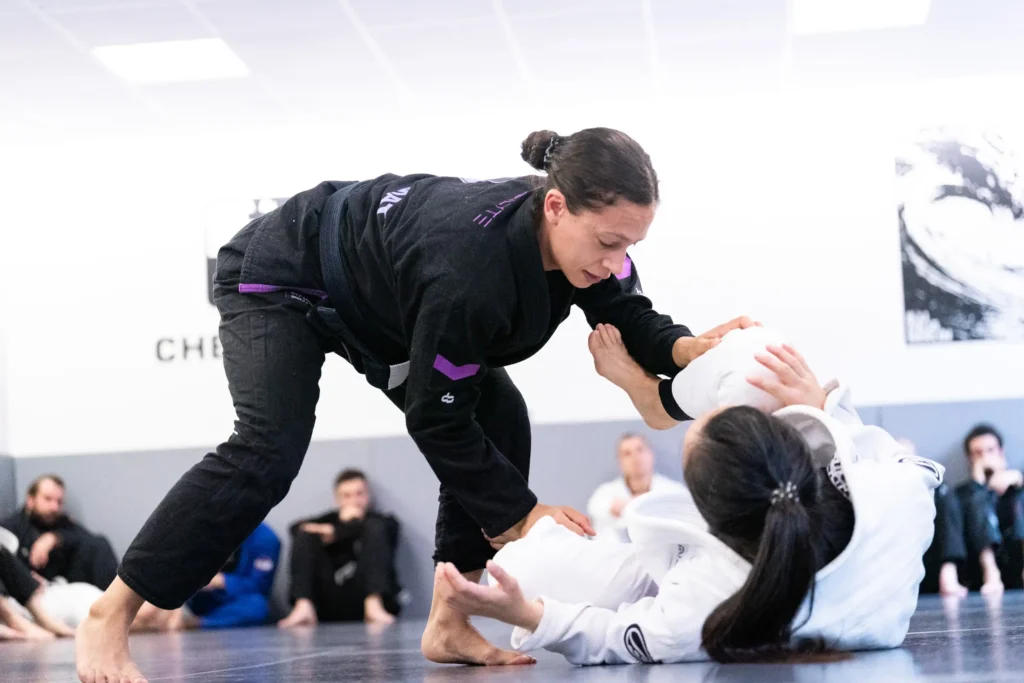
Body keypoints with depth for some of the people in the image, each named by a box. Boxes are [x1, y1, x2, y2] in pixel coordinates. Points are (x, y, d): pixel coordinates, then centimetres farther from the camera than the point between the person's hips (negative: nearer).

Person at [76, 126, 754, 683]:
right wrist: (519, 515, -24)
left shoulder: (581, 235, -22)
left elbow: (632, 318, -6)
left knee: (501, 420, -5)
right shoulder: (471, 265, -44)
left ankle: (449, 625, 4)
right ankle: (109, 617, -16)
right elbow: (437, 419, -32)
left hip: (375, 295, 8)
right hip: (282, 276, -8)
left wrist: (690, 347, -29)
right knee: (268, 455, -27)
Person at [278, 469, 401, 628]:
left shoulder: (384, 523, 19)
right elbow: (296, 527, 4)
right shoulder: (328, 521, 23)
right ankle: (303, 607, -29)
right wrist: (345, 524, 1)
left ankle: (375, 606, -34)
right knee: (305, 533, -6)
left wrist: (335, 532, -9)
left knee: (375, 527, -12)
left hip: (366, 598, -1)